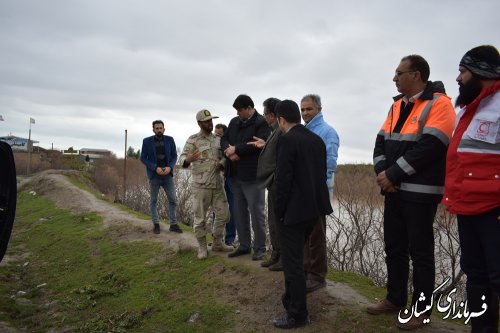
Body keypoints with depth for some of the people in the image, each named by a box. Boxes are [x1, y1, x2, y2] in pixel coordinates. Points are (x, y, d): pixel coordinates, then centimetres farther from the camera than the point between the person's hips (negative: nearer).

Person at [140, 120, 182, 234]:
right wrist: (155, 168, -15)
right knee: (153, 201, 7)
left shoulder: (170, 140, 3)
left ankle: (173, 224, 10)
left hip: (167, 174, 1)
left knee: (173, 200, 1)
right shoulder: (147, 141, -2)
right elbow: (143, 158, -3)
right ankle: (156, 224, 18)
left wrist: (170, 167, -13)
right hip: (154, 174, -1)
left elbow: (174, 156, 6)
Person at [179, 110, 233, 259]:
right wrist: (188, 160, -34)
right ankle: (202, 247, 18)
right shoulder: (193, 140, -5)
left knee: (223, 214, 10)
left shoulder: (218, 139, 10)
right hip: (200, 185, -5)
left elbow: (223, 157, 14)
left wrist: (221, 164, -10)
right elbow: (182, 159, -11)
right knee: (200, 218, 2)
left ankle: (218, 243, 27)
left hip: (218, 184, 5)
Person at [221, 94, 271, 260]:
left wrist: (236, 149, -15)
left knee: (256, 213, 2)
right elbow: (224, 139, 12)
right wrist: (229, 150, -10)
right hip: (235, 176, 7)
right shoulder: (234, 122, 13)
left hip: (253, 177, -7)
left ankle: (259, 248, 14)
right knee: (239, 212, 14)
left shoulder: (262, 123, -9)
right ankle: (244, 245, 27)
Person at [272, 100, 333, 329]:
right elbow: (322, 174, 11)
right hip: (314, 207, 9)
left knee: (293, 262, 3)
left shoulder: (286, 140, -15)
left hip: (294, 210, -8)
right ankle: (292, 301, 41)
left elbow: (283, 179, -19)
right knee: (295, 258, 25)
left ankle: (297, 316, 13)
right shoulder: (317, 139, 8)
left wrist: (280, 211, -9)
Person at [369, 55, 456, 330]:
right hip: (394, 190, 8)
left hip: (420, 192, -7)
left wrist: (392, 174, -17)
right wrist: (382, 173, -7)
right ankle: (395, 299, 30)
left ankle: (421, 309, 18)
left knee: (420, 251, 3)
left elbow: (428, 147, -21)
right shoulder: (397, 105, 14)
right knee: (394, 247, 15)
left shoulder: (439, 103, -10)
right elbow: (382, 142, 10)